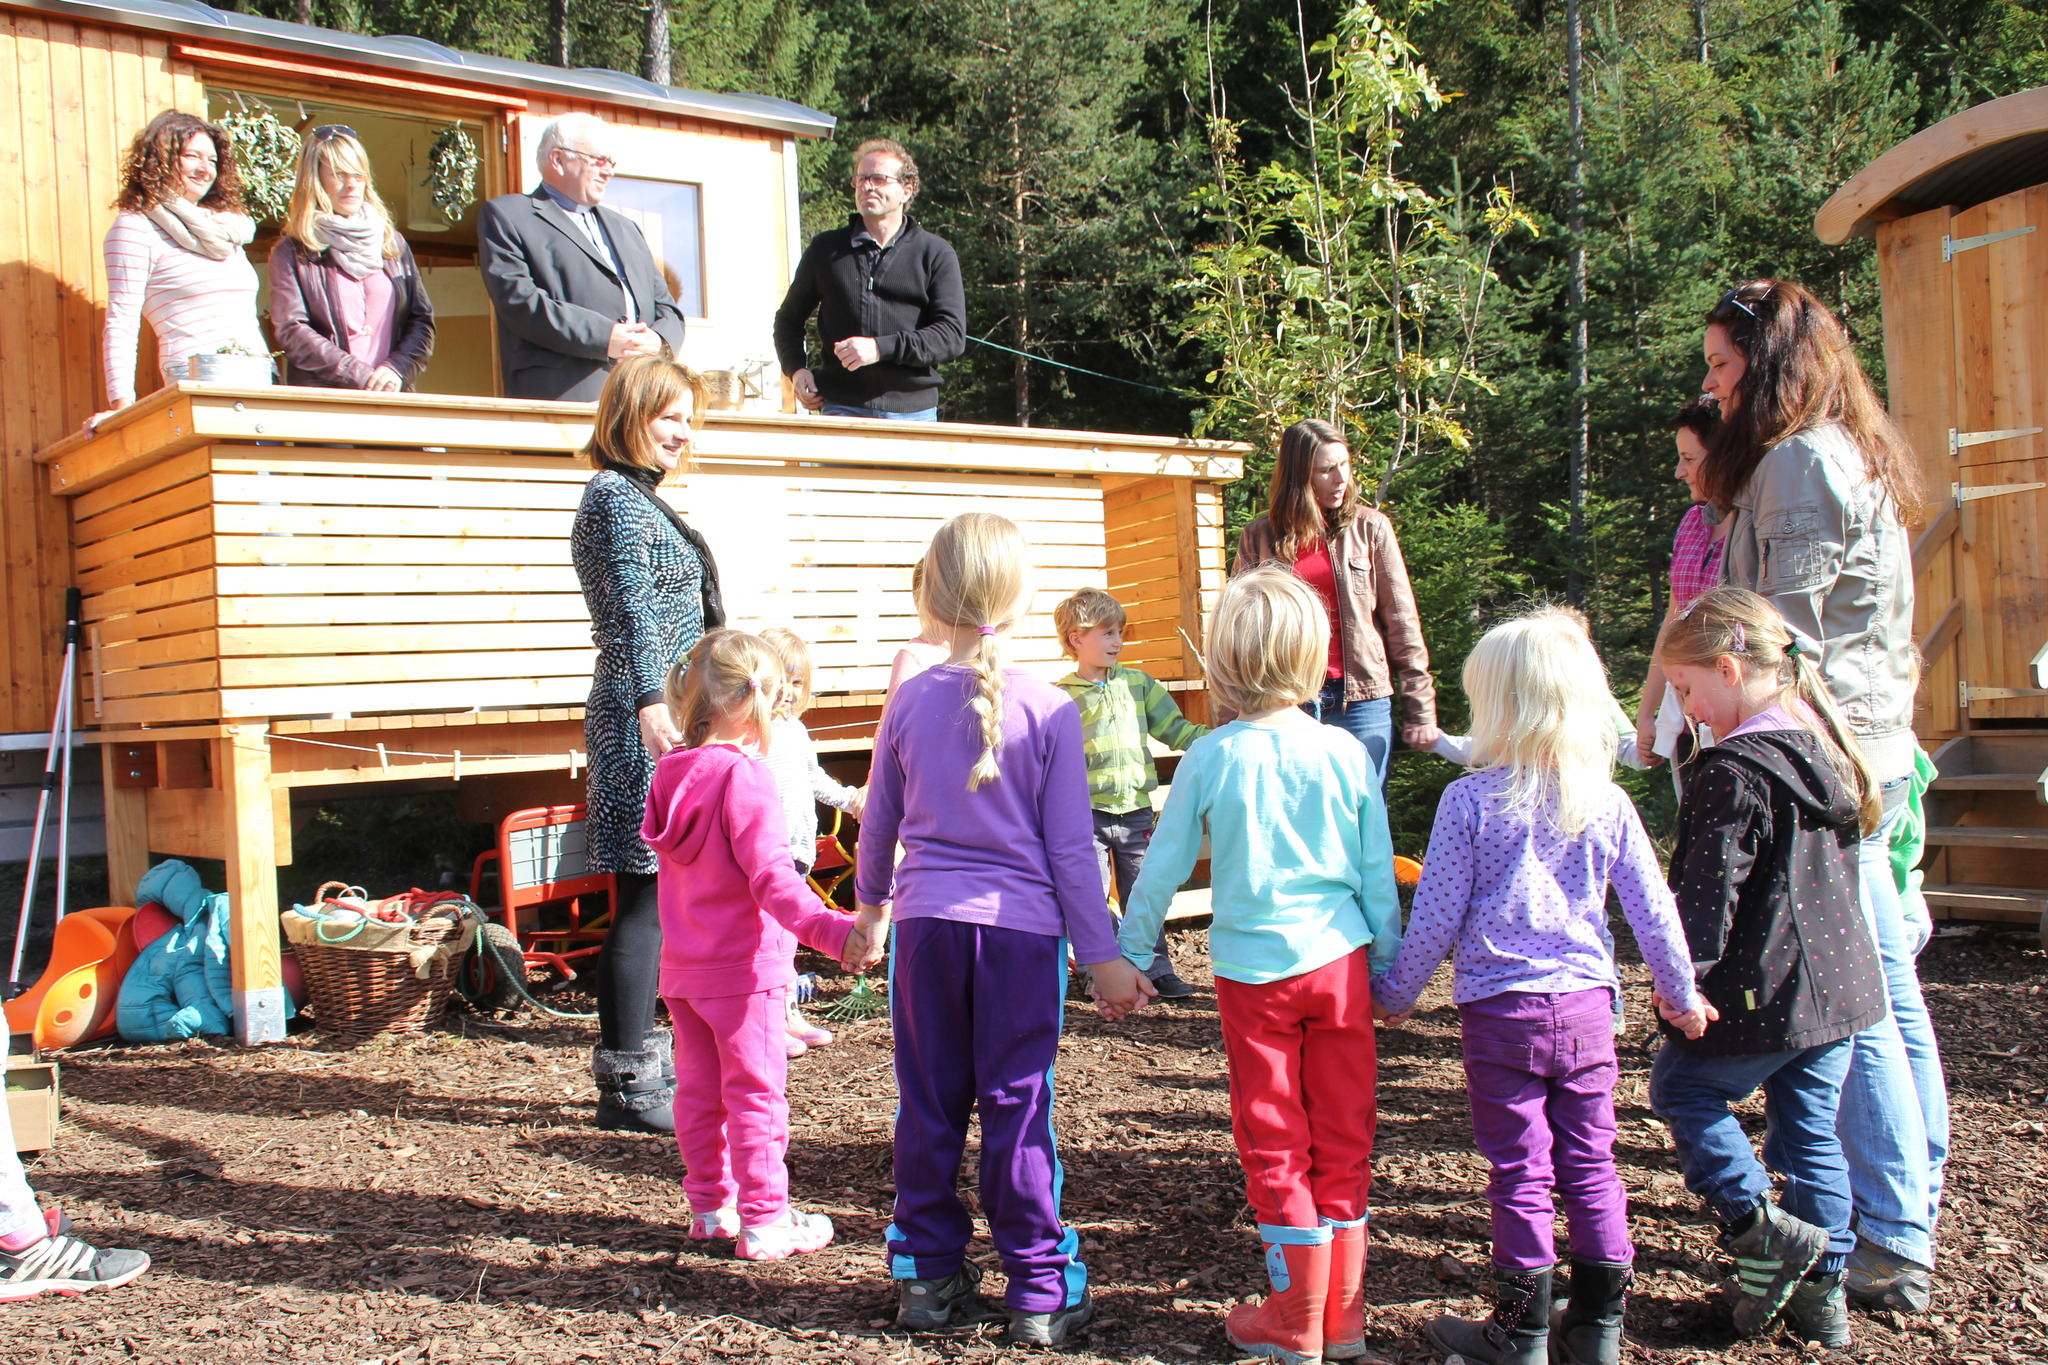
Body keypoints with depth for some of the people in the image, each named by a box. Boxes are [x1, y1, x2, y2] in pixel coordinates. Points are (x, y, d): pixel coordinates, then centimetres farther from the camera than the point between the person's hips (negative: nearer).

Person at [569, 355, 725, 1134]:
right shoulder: (615, 497, -9)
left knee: (654, 897, 14)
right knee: (647, 898, -7)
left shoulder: (639, 499, 22)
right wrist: (651, 703, -34)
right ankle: (629, 1086, -1)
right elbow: (633, 609, -23)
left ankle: (637, 1064, 23)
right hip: (644, 721, -10)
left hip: (663, 722, 10)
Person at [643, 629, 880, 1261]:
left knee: (698, 1089, 16)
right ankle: (764, 1221, 9)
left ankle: (710, 1205, 28)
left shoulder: (671, 772, 4)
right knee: (755, 1093, 2)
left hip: (682, 970, 8)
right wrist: (829, 928, -37)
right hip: (743, 970, -8)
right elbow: (770, 877, -29)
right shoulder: (744, 777, -20)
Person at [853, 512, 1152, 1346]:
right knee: (1019, 1107, 5)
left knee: (928, 1107, 12)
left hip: (926, 925, 3)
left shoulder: (910, 701, 1)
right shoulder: (1049, 710, -8)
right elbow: (1070, 848, -6)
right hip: (1022, 931, -2)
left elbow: (878, 825, 12)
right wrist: (1102, 956, 2)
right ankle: (1040, 1291, 13)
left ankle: (927, 1278, 22)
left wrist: (870, 903, 29)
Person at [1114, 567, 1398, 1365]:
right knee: (1344, 1138, 12)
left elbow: (1163, 868, -1)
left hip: (1253, 970, -2)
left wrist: (1130, 953, 13)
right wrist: (1392, 964, 16)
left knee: (1276, 1145, 9)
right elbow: (1378, 875, 4)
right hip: (1340, 964, 2)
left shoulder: (1210, 759, -8)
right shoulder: (1346, 755, -3)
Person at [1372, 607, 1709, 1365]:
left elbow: (1435, 918, -7)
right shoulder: (1607, 803, -1)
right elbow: (1653, 912, 6)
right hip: (1587, 1006, 3)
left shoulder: (1471, 799, -10)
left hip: (1501, 1013, -3)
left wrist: (1395, 992, 7)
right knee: (1590, 1166, 13)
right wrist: (1683, 994, 21)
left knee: (1520, 1174, 6)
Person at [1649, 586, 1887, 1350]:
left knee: (1680, 1087, 11)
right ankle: (1822, 1287, 22)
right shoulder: (1829, 750, 9)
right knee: (1813, 1129, 15)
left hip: (1761, 991, -8)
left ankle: (1759, 1223, 2)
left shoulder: (1733, 770, -18)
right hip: (1840, 984, 8)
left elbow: (1710, 887, -23)